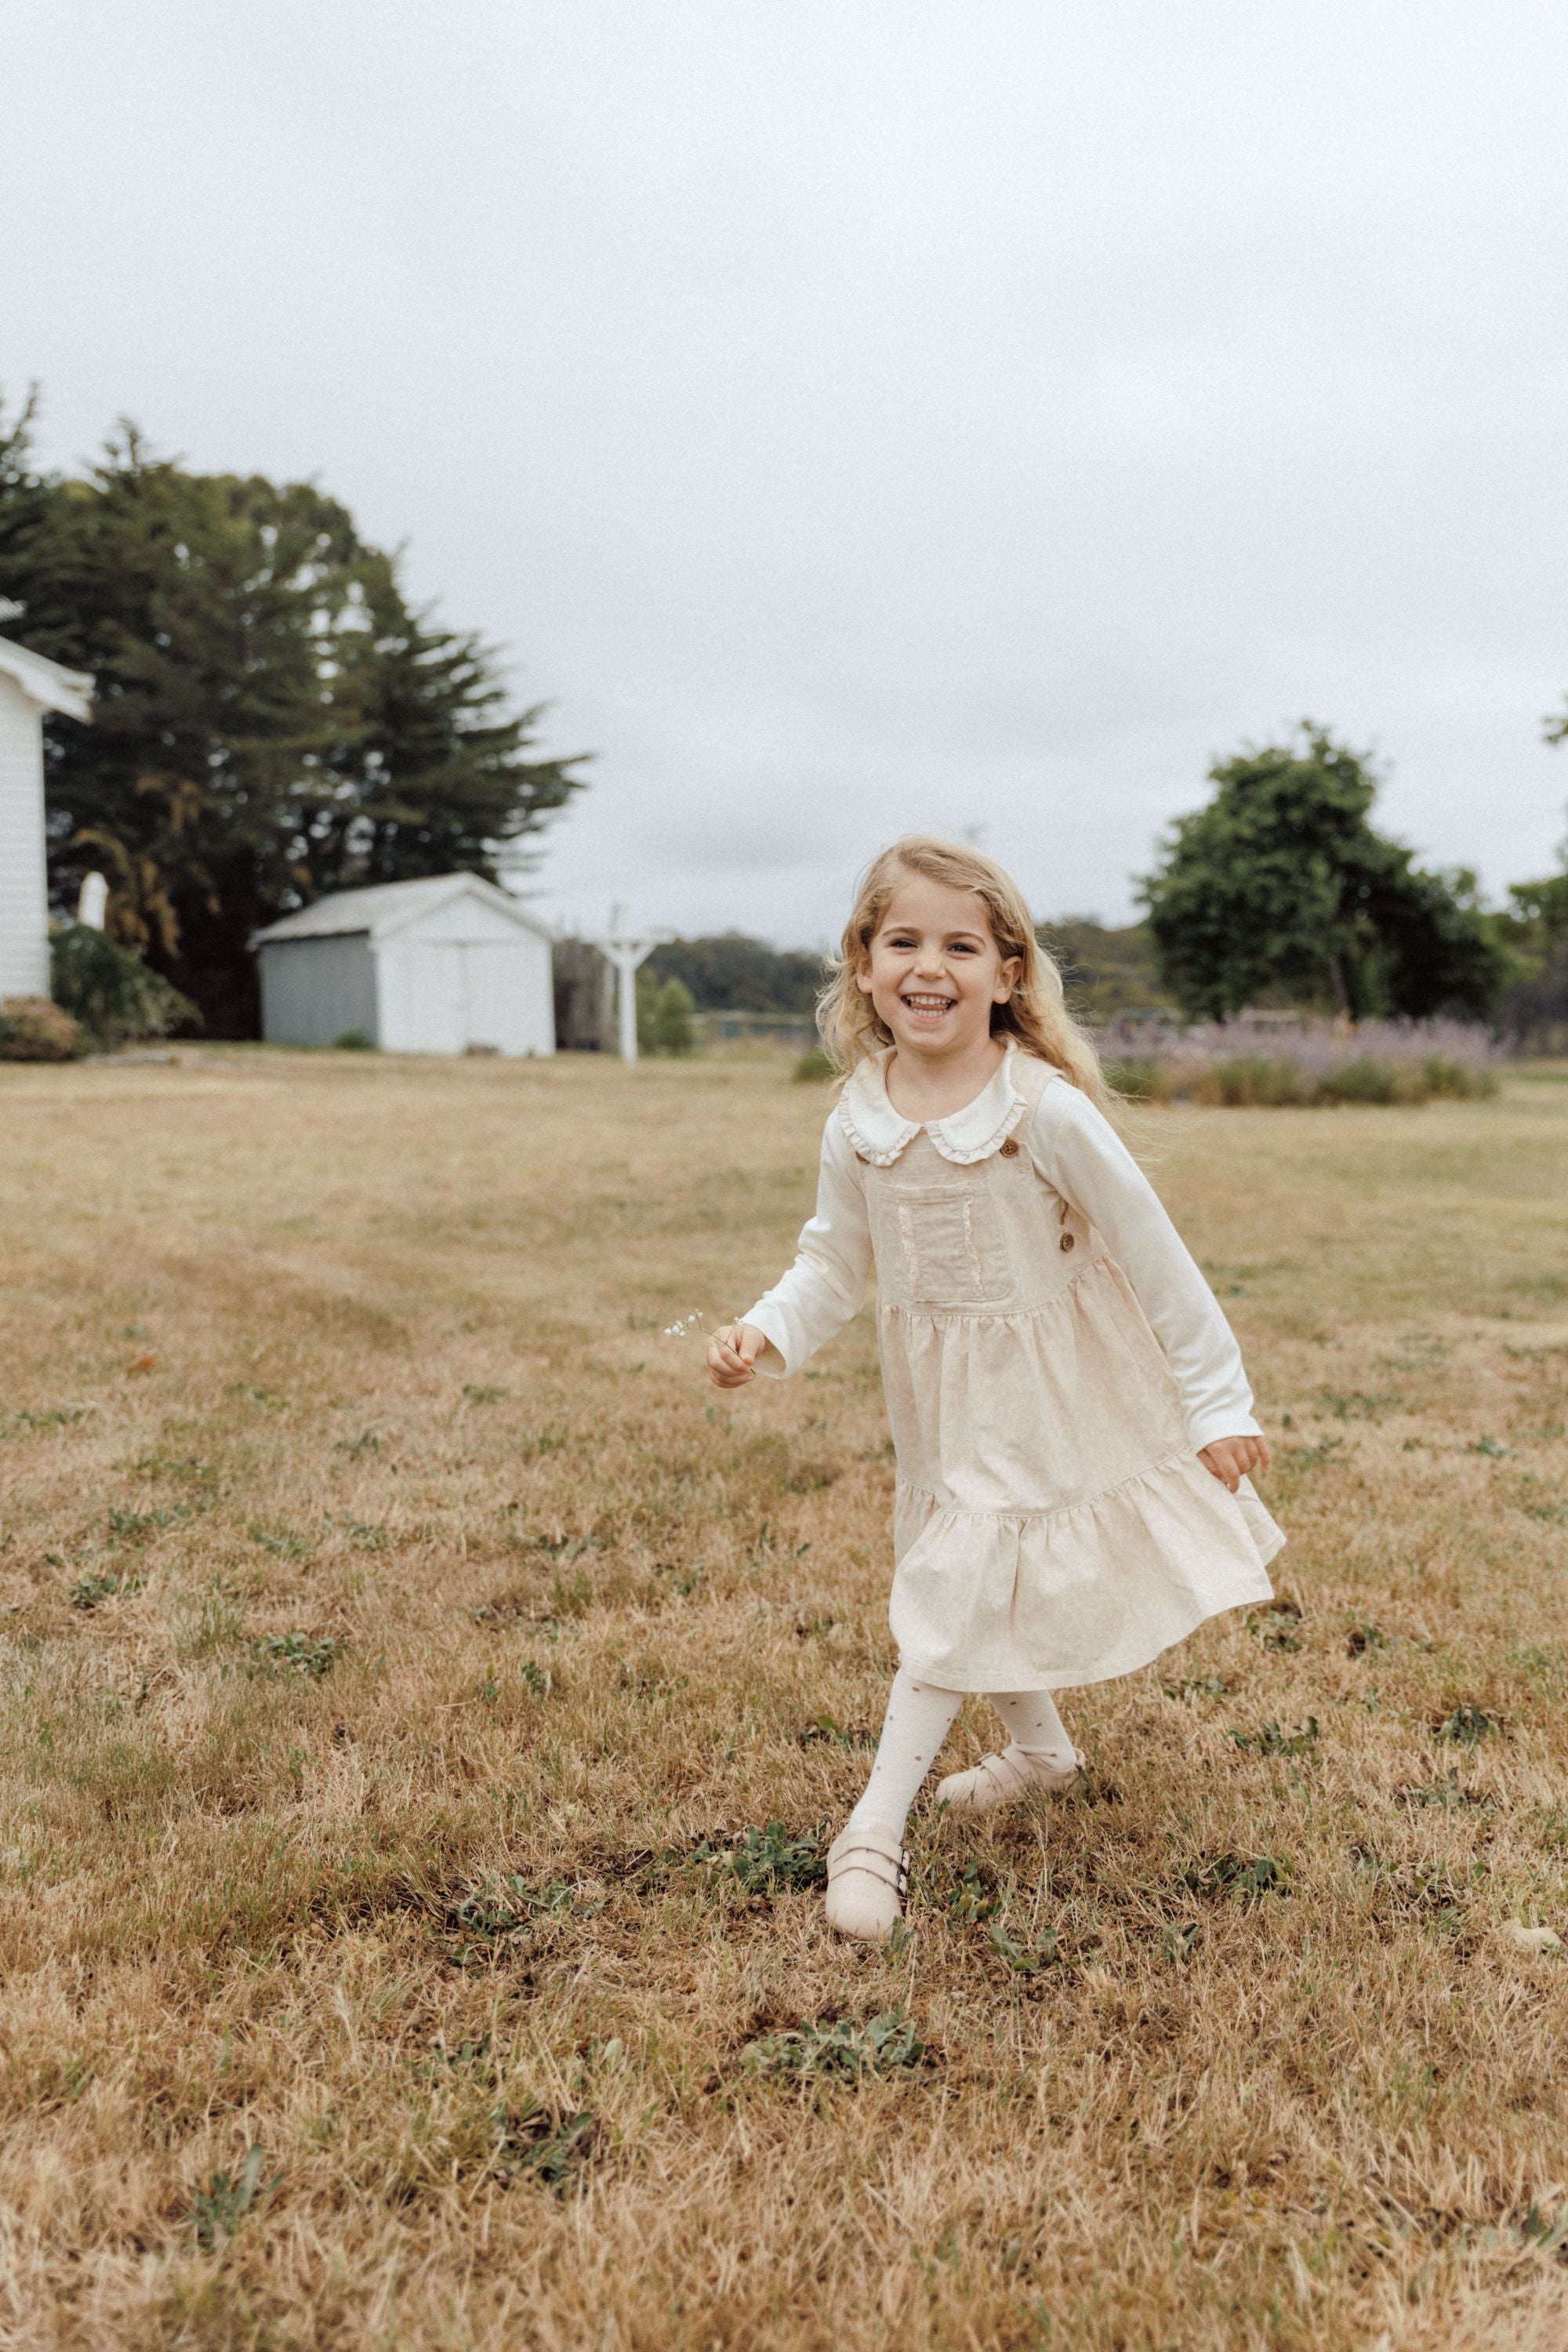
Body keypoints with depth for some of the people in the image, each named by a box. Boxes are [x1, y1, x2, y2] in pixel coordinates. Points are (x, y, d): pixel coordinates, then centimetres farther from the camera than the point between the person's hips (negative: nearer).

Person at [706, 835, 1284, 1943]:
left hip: (1045, 1390, -5)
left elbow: (1156, 1260, -16)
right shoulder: (859, 1122, -9)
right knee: (976, 1579, 20)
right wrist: (766, 1333, -14)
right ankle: (1041, 1745, 47)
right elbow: (834, 1264, 4)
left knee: (954, 1594, -5)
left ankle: (877, 1826, 9)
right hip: (944, 1400, 5)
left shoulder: (1045, 1109, -23)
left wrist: (1218, 1403, -11)